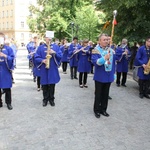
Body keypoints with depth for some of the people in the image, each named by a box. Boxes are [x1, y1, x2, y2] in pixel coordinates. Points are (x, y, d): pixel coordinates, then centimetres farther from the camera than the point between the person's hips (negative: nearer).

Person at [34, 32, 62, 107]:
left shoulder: (56, 46, 6)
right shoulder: (40, 47, 4)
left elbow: (60, 56, 1)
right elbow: (36, 58, 1)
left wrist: (54, 53, -15)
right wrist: (42, 60, -16)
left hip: (53, 69, 1)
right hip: (44, 70, 0)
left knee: (52, 85, 7)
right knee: (45, 85, 6)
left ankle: (51, 99, 21)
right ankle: (45, 99, 20)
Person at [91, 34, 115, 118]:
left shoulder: (111, 50, 5)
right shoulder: (96, 50, -11)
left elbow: (113, 63, 12)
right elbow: (95, 62, -24)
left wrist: (113, 74, 10)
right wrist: (105, 58, -37)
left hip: (109, 76, 5)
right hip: (100, 77, -5)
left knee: (105, 94, 15)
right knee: (98, 94, 8)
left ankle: (103, 109, 29)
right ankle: (97, 110, 23)